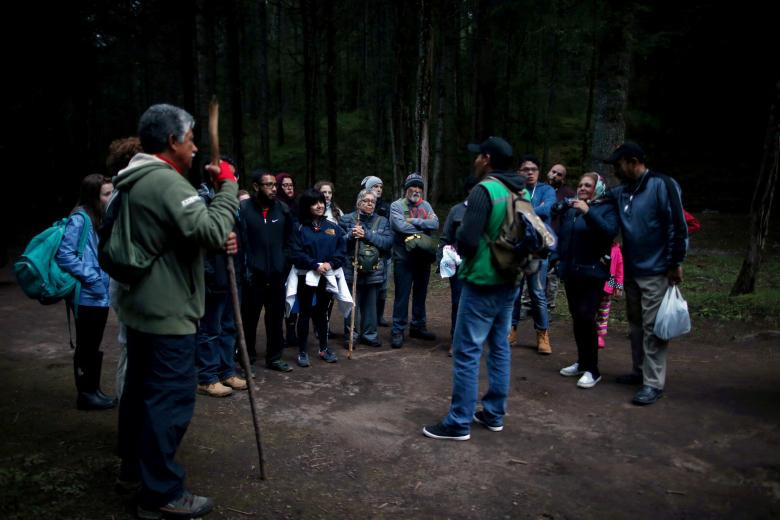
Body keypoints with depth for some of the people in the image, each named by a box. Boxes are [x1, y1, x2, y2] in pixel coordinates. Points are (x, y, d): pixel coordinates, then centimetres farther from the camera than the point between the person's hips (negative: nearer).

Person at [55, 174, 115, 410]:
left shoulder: (100, 218, 12)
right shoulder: (80, 218, -15)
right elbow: (64, 254, -21)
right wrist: (90, 277, -20)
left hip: (101, 295, 8)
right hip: (86, 296, -8)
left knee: (93, 346, 16)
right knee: (86, 346, 4)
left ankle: (93, 390, 27)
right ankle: (85, 394, 16)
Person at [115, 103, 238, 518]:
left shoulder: (135, 182, 15)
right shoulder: (166, 181, -20)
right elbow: (211, 231, -28)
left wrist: (218, 242, 2)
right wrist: (228, 184, -15)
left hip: (140, 307, 11)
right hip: (167, 313, -11)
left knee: (140, 389, 21)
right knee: (170, 399, -3)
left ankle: (133, 464, 37)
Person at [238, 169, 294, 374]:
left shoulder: (283, 209, 3)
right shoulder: (244, 209, -9)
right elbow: (239, 242, -10)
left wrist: (282, 262, 6)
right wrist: (246, 267, -13)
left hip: (276, 274, 4)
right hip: (253, 275, -3)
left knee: (276, 318, 12)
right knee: (249, 318, 6)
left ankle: (274, 357, 25)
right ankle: (248, 359, 20)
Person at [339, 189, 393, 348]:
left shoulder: (382, 221, 11)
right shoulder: (347, 219, 5)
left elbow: (388, 242, -4)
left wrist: (367, 235, -13)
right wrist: (351, 236, -20)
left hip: (374, 271, 2)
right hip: (352, 270, -2)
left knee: (370, 304, 9)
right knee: (351, 304, 0)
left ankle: (369, 335, 23)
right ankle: (350, 336, 12)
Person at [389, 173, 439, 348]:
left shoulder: (426, 205, 10)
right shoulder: (397, 205, -4)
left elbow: (435, 224, -7)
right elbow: (400, 226, -21)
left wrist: (414, 221, -16)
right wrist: (424, 225, -11)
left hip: (424, 256, 5)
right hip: (404, 257, -5)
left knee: (421, 293, 15)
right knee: (402, 295, -1)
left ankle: (418, 326, 28)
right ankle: (398, 331, 6)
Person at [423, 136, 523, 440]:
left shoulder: (484, 190, -16)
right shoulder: (522, 193, 7)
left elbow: (467, 240, -21)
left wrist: (462, 251, 0)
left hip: (482, 283, -8)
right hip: (510, 282, 8)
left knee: (467, 351, -2)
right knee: (500, 347, 14)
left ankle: (459, 423, 5)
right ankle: (494, 414, 24)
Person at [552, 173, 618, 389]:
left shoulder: (606, 209, -1)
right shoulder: (570, 208, 14)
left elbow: (610, 232, -19)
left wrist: (588, 213, -27)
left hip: (592, 273, -6)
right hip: (570, 272, 6)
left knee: (585, 316, -14)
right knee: (576, 318, 9)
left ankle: (592, 370, -6)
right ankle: (582, 362, 21)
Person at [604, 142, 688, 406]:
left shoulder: (662, 185, -14)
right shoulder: (621, 191, 8)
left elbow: (677, 226, -15)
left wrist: (676, 264, -15)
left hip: (656, 272, -7)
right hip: (631, 271, 8)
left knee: (652, 328, -4)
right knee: (635, 324, 16)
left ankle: (654, 383, 3)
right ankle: (640, 370, 30)